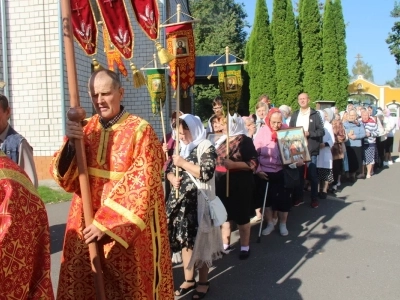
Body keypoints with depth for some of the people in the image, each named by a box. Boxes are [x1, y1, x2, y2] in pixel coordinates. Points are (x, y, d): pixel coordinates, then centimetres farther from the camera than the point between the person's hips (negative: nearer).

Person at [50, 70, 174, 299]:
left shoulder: (140, 131, -10)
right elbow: (64, 177, 0)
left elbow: (141, 186, -15)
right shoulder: (85, 129, 5)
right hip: (86, 224, 4)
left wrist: (107, 223, -18)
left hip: (128, 228, -4)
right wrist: (70, 143, -18)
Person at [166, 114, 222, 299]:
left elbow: (207, 173, -21)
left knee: (200, 242, 2)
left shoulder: (206, 147, -8)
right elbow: (169, 170, 18)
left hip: (198, 203, -6)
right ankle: (189, 279, 26)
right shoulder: (180, 148, 13)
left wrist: (183, 163, -17)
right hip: (180, 201, 6)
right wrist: (172, 178, -4)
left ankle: (203, 281, 18)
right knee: (184, 239, 12)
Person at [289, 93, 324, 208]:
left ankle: (314, 199, 12)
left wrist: (308, 133, -16)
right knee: (298, 174, 9)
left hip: (311, 149, -3)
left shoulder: (315, 114, 1)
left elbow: (321, 131, -4)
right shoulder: (294, 115, 12)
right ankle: (299, 197, 19)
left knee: (312, 174, 2)